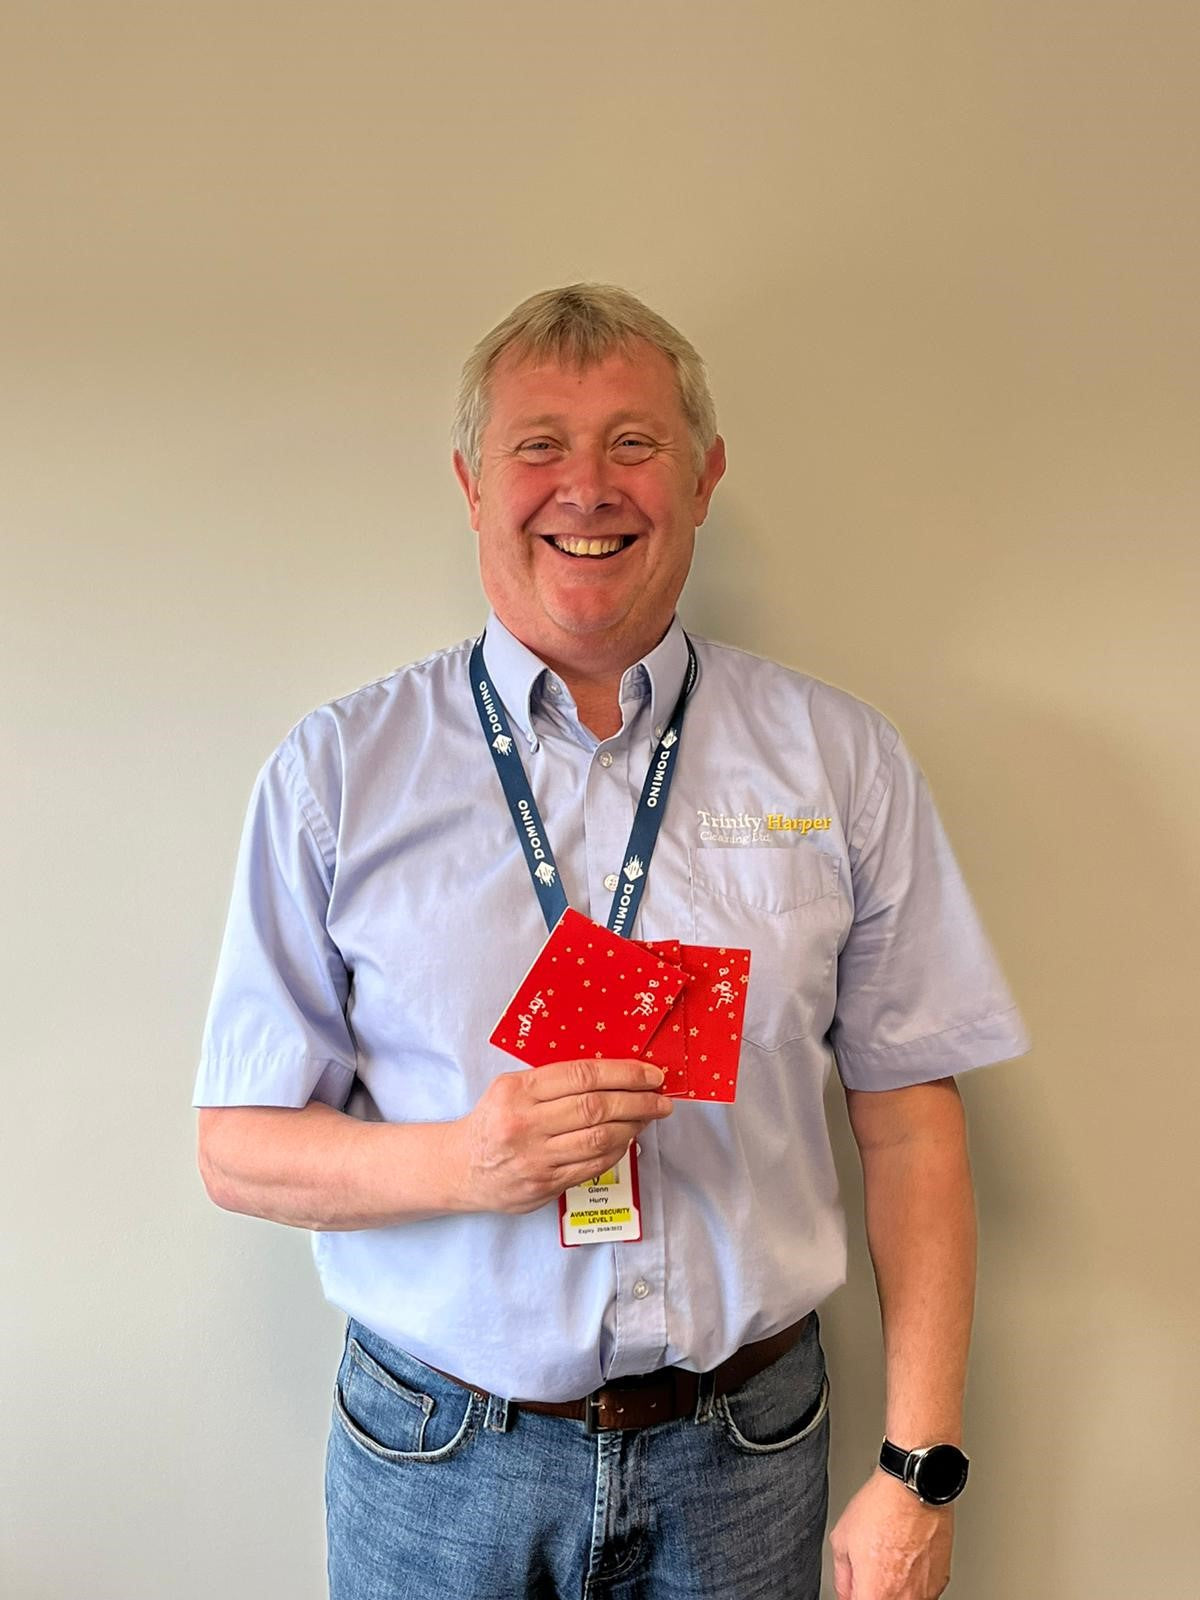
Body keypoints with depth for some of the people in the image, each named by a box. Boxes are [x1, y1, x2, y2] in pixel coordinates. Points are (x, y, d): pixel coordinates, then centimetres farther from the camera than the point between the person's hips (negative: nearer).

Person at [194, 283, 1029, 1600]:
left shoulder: (840, 760, -2)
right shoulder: (336, 772, -5)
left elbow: (908, 1124, -2)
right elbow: (239, 1149, -4)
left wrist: (917, 1471, -6)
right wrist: (464, 1161, -22)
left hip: (742, 1457, 1)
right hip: (436, 1458, 0)